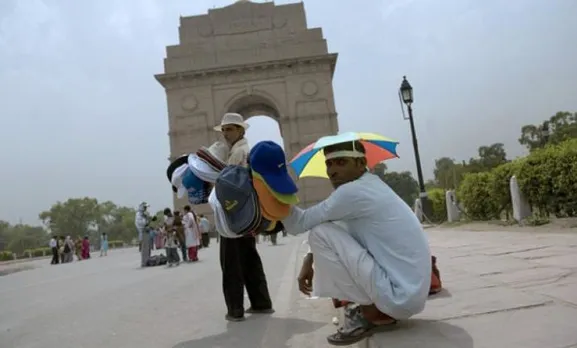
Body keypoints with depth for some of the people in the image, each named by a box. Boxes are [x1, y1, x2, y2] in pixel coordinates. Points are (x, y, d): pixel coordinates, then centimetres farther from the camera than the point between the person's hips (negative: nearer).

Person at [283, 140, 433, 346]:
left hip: (399, 297, -10)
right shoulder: (369, 187, 12)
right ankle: (383, 312, 15)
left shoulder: (353, 191, -18)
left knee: (321, 234, -12)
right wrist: (310, 259, 6)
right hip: (410, 294, 10)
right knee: (336, 235, 22)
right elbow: (341, 232, 18)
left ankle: (372, 316, -2)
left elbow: (298, 225, -11)